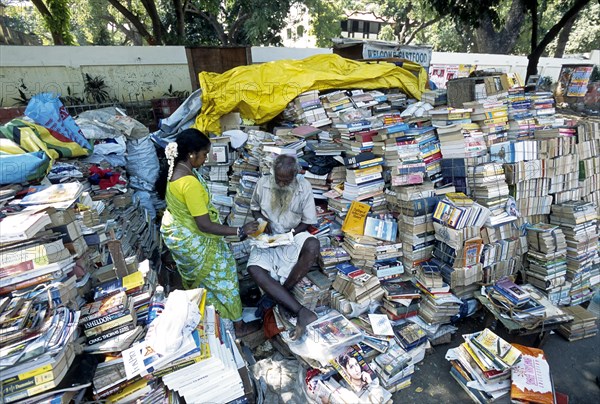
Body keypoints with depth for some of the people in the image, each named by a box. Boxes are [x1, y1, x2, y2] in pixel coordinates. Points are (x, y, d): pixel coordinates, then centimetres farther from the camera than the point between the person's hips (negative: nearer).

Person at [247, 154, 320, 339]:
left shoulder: (304, 187, -11)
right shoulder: (263, 183, -7)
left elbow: (308, 221, -5)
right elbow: (254, 208, 10)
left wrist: (289, 234, -18)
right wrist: (263, 221, -11)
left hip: (294, 235, -1)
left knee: (313, 246, -36)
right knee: (254, 269, -28)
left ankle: (279, 295, -19)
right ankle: (301, 312, -35)